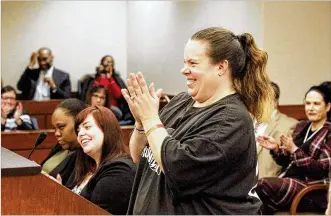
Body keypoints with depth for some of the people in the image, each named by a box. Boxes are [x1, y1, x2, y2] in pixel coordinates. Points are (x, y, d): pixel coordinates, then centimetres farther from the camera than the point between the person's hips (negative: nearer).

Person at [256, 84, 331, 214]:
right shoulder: (301, 126, 16)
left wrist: (294, 150, -17)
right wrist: (276, 149, -2)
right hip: (288, 181, 6)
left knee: (263, 185, -29)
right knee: (255, 189, -24)